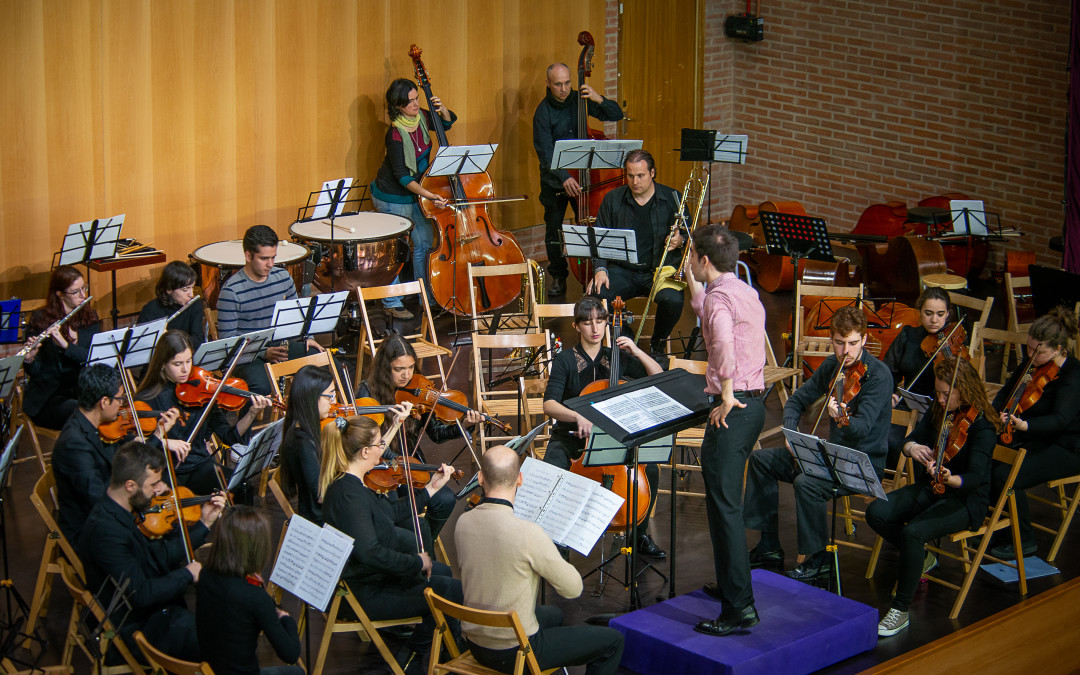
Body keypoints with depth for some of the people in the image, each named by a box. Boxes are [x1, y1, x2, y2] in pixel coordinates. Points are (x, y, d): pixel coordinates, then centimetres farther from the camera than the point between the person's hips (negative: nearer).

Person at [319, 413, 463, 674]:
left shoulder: (349, 484, 4)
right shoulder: (350, 494, -28)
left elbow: (391, 511, 17)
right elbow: (369, 553, -34)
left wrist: (431, 488, 16)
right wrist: (417, 562, -23)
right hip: (364, 593, -11)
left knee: (443, 572, 24)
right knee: (454, 592, -7)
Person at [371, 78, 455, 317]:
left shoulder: (421, 118, -7)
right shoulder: (395, 135, -28)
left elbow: (448, 122, 12)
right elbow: (402, 176, -28)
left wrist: (442, 109, -11)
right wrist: (430, 195, -36)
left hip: (414, 192, 8)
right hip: (393, 198, -8)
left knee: (425, 241, 14)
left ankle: (426, 295, 29)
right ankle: (391, 302, 16)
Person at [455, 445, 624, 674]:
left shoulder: (463, 524, -7)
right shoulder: (528, 533, -27)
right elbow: (573, 589, -16)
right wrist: (549, 559, 2)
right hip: (513, 653, -7)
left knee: (553, 614, 36)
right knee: (612, 641, 10)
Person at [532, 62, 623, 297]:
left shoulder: (579, 100, -1)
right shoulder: (543, 112, -11)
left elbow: (616, 115, 2)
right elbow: (546, 152, -19)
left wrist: (599, 100, -18)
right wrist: (564, 177, -32)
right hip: (554, 178, -2)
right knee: (553, 226, -2)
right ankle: (557, 276, 13)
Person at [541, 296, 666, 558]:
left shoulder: (618, 358, 6)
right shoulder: (565, 361, -3)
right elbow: (550, 404, -16)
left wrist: (637, 352, -10)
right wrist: (577, 416, -35)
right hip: (571, 438, -2)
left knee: (650, 469, -21)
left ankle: (640, 535, 1)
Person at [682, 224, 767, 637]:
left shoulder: (719, 296, -14)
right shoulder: (747, 293, 15)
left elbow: (722, 339, -35)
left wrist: (727, 395, -27)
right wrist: (694, 288, 33)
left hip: (732, 409, -10)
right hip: (753, 403, 10)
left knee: (724, 506, -8)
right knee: (724, 499, 22)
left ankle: (740, 608, -10)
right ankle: (729, 584, 33)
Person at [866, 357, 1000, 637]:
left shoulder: (982, 425, -19)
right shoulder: (938, 411, 2)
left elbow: (975, 477, -30)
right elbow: (910, 440, 6)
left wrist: (951, 479, -52)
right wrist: (912, 447, -20)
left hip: (966, 500, -7)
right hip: (930, 488, 7)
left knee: (913, 531, -32)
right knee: (876, 513, -15)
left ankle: (900, 610, -19)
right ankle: (921, 558, 11)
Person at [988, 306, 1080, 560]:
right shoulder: (1032, 364, 3)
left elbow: (1060, 419, -36)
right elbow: (1006, 392, 17)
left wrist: (1024, 425, -54)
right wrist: (997, 413, -6)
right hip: (1030, 438, 8)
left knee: (1004, 476, -26)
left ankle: (1025, 542, -8)